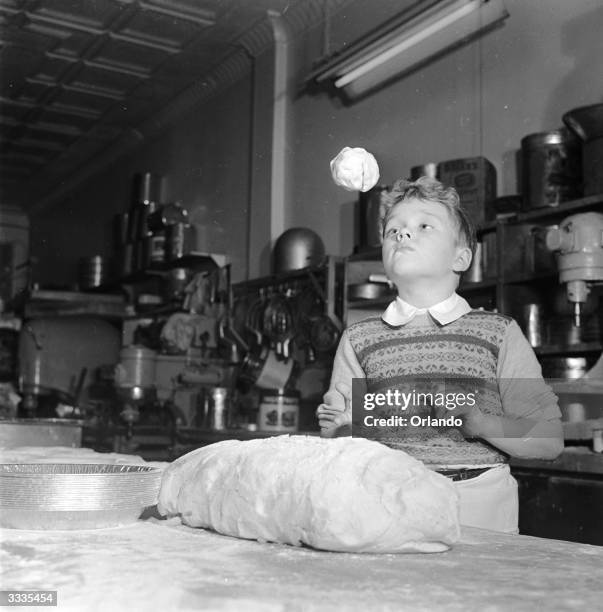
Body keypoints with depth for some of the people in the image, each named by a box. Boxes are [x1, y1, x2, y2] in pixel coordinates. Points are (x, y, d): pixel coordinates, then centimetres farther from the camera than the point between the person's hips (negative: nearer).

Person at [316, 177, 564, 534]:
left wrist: (478, 422, -12)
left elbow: (549, 440, 3)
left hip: (478, 505, 0)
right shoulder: (359, 339, 9)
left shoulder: (499, 333, 5)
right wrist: (340, 429, -11)